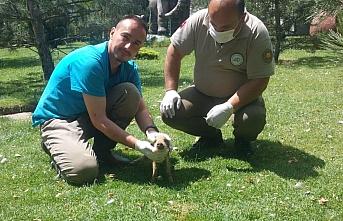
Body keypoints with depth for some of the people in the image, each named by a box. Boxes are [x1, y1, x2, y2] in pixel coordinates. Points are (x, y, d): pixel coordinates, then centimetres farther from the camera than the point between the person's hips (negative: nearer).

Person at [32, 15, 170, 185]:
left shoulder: (129, 67, -4)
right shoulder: (90, 61, -28)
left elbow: (140, 108, -4)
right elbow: (99, 120, -27)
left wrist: (152, 132, -27)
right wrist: (138, 145, -31)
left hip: (86, 117, 7)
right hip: (57, 119, -7)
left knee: (130, 92, -16)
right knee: (84, 171, -32)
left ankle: (102, 152, -1)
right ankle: (55, 146, 3)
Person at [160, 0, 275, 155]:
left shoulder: (257, 33, -26)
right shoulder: (198, 21, -19)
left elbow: (260, 80, -23)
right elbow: (174, 51, -6)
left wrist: (229, 107, -32)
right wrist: (170, 91, -12)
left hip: (240, 96, -3)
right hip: (201, 93, 3)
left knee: (254, 119, -33)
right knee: (169, 112, -18)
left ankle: (242, 139, 7)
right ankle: (212, 136, 11)